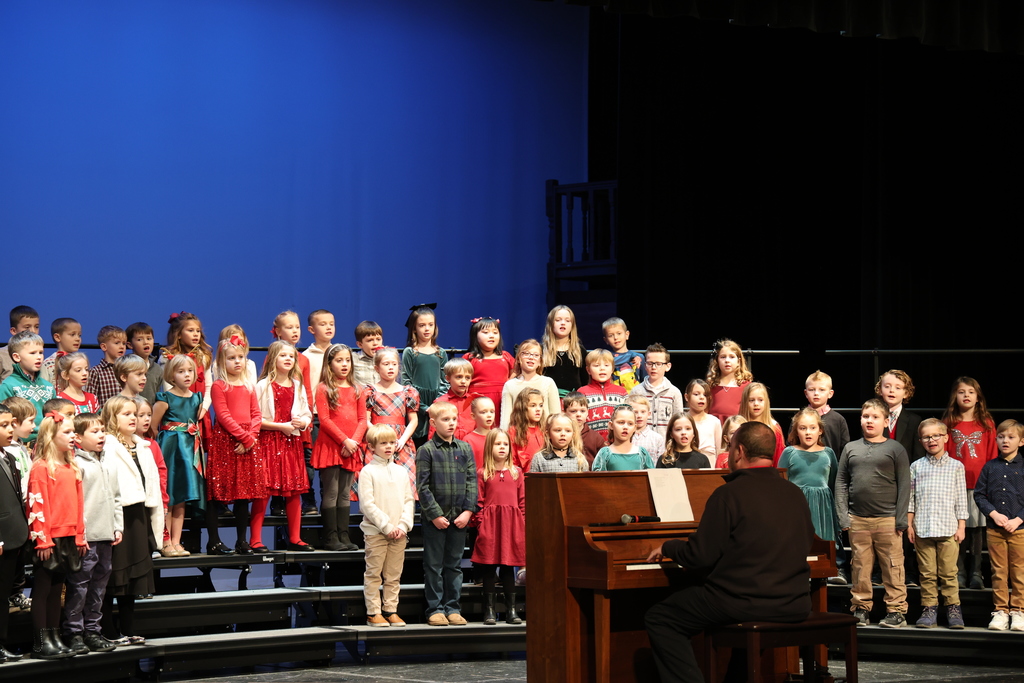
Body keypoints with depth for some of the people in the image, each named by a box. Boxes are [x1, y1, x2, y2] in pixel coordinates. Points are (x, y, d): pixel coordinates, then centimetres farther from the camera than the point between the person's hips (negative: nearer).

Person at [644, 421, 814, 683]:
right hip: (794, 607, 7)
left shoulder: (729, 494, -12)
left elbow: (700, 558, -11)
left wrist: (667, 547, 9)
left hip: (743, 606, -7)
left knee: (659, 619, 9)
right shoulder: (796, 495, 6)